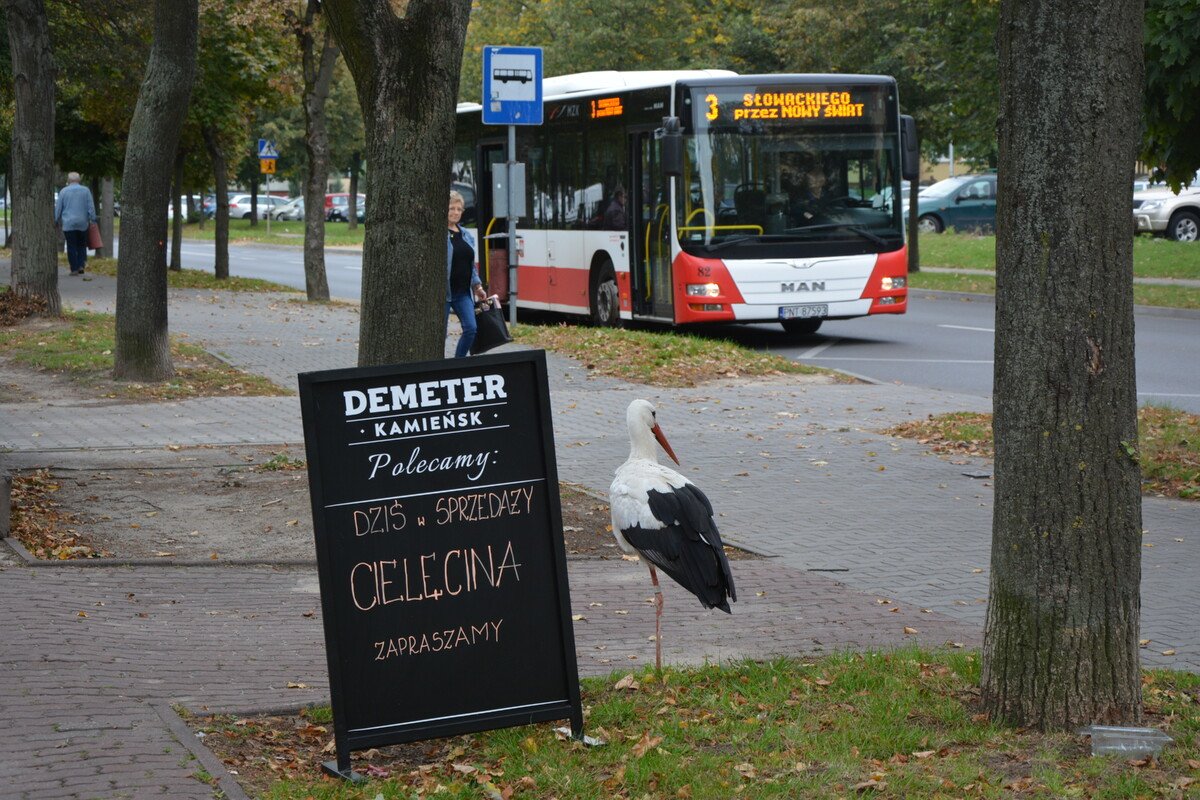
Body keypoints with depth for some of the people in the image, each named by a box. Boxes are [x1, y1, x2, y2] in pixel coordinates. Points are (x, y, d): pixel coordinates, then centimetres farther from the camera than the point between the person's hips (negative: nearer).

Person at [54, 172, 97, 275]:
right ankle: (81, 265, 2)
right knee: (82, 245, 14)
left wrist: (56, 221, 14)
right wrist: (92, 219, 7)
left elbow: (58, 208, 4)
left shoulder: (64, 191, 1)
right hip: (82, 224, 2)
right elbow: (91, 207, 2)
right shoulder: (86, 190, 3)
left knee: (71, 247, 1)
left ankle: (74, 269, -1)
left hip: (68, 224, -2)